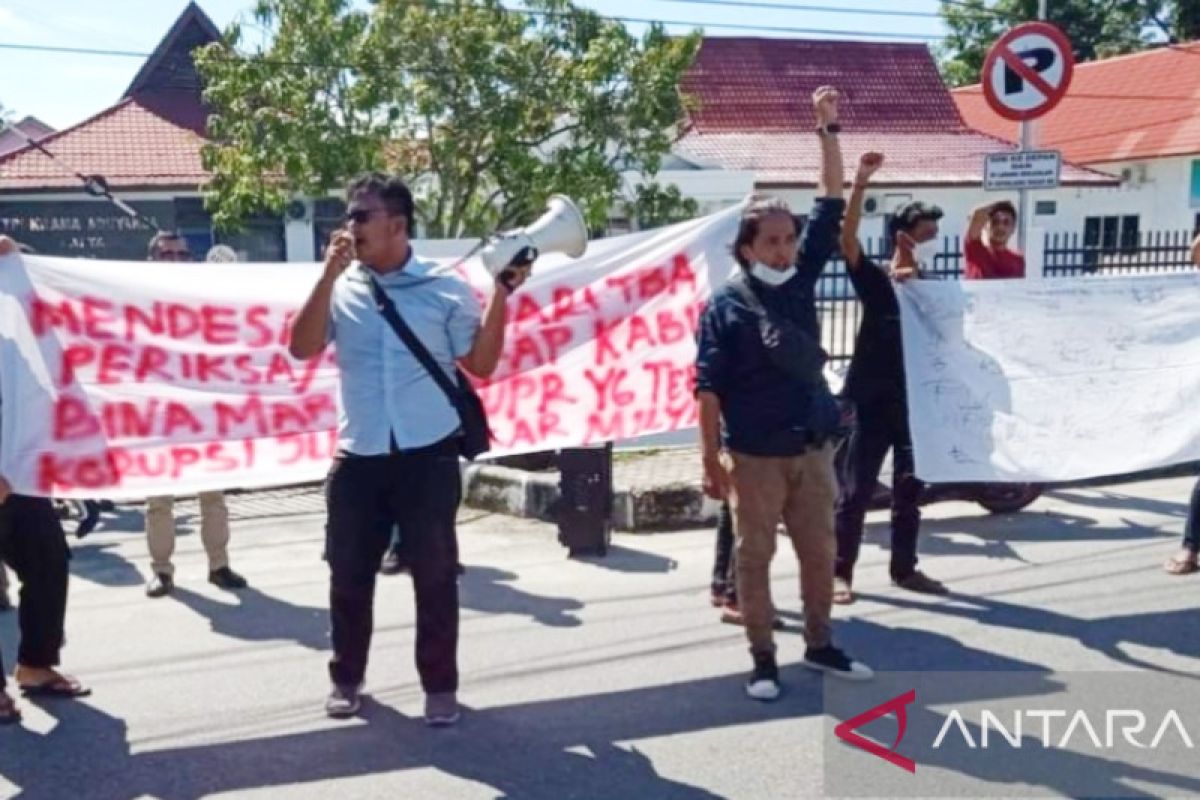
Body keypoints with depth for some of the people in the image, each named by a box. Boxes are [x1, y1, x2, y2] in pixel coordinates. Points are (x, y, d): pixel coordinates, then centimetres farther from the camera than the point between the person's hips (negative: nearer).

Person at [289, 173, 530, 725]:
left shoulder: (446, 287, 0)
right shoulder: (340, 289, 5)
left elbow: (481, 364, 2)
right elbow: (302, 349, -8)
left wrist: (501, 296, -7)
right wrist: (328, 275, -11)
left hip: (428, 454, -2)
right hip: (359, 456, 2)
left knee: (434, 574, 4)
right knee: (349, 574, 11)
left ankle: (440, 686, 18)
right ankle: (346, 679, 29)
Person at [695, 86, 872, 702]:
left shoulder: (801, 280, 5)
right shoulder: (725, 304, -8)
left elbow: (831, 205, 4)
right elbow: (708, 387, -9)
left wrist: (828, 129, -1)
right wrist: (711, 457, -13)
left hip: (813, 448, 5)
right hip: (755, 456, -5)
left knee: (819, 552, 13)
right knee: (754, 556, 5)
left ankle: (820, 646, 29)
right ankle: (763, 659, 16)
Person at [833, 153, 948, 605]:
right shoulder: (875, 281, -7)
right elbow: (847, 240, -22)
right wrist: (860, 185, -33)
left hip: (917, 402, 5)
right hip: (872, 401, -5)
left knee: (910, 489, 14)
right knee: (856, 490, 0)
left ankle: (904, 568, 27)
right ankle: (840, 572, 8)